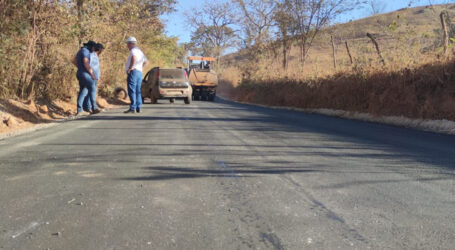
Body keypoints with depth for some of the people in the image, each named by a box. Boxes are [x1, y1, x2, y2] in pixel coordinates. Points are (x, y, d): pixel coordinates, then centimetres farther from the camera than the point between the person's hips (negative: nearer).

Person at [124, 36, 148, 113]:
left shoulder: (133, 50, -7)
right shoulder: (140, 51, 22)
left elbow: (134, 58, -29)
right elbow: (146, 61, 31)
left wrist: (130, 68, -21)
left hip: (133, 72, -9)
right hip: (140, 73, 9)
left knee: (132, 91, -10)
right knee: (138, 91, 11)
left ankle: (132, 108, -14)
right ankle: (138, 108, 11)